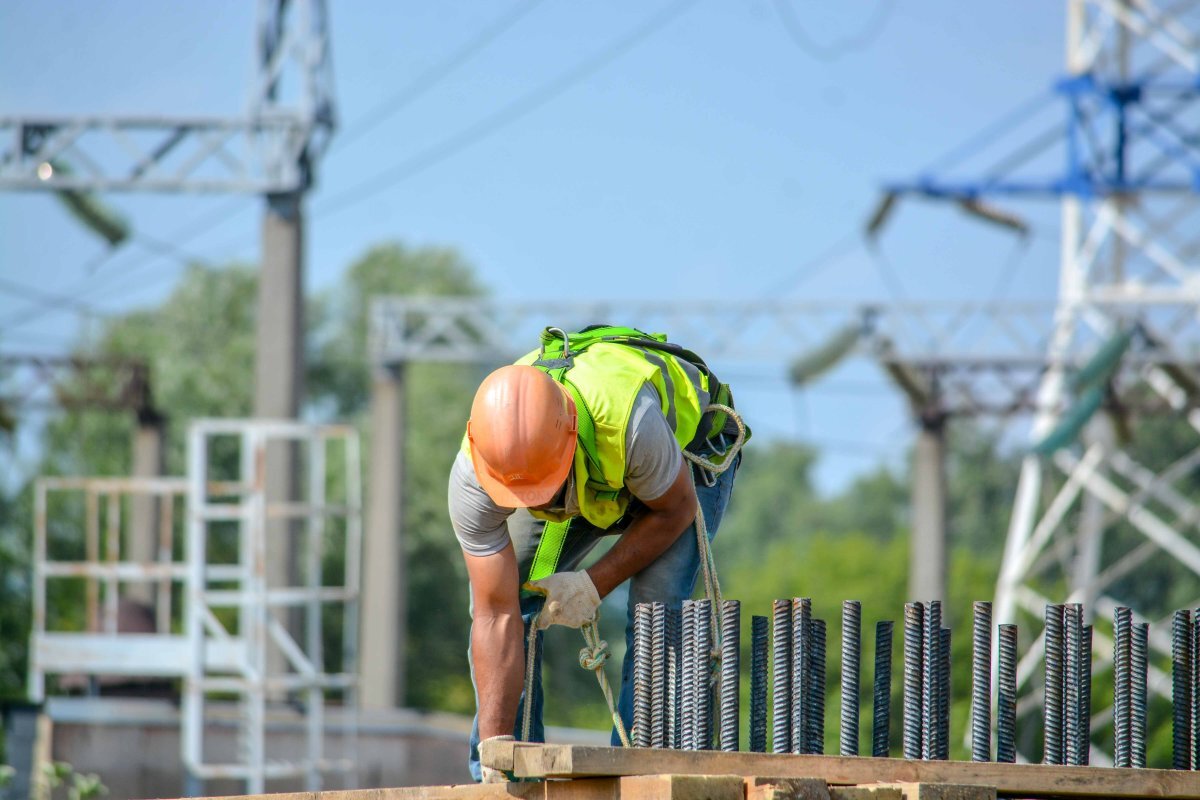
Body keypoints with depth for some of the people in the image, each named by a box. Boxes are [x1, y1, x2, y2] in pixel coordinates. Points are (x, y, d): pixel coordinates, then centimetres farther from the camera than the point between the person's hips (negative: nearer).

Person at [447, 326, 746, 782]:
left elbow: (675, 510, -24)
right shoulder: (471, 475, -36)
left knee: (654, 609, -24)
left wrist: (594, 584, -29)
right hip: (582, 479, 3)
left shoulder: (629, 419, -47)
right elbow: (496, 616, -29)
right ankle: (497, 778, 5)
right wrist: (495, 742, -33)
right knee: (502, 599, -7)